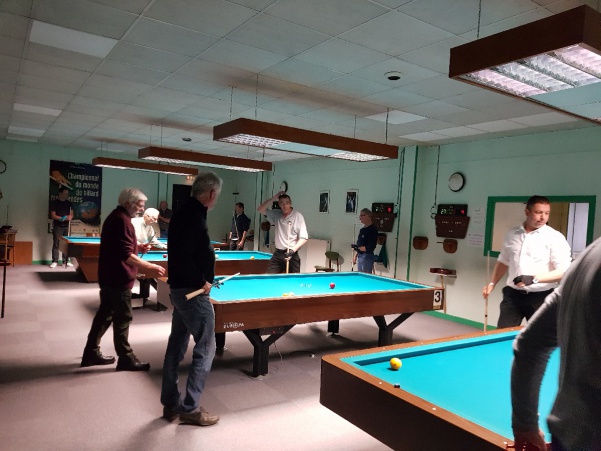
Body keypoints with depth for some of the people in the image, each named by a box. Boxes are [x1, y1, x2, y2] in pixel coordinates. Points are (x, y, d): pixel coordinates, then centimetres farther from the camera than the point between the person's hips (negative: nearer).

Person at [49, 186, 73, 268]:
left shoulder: (69, 203, 10)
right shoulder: (54, 202, -3)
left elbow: (72, 214, 12)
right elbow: (53, 215, -7)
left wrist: (70, 217, -11)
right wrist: (62, 218, -20)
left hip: (67, 226, 4)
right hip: (57, 227, -4)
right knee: (56, 244, -2)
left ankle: (66, 261, 12)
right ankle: (55, 261, 4)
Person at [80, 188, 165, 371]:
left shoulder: (113, 217, 14)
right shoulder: (122, 221, -19)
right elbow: (126, 255, -24)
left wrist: (136, 248, 12)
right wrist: (150, 267, -25)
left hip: (109, 276, 10)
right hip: (119, 278, -10)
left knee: (104, 314, 17)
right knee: (122, 318, -2)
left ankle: (91, 352, 27)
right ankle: (126, 358, 8)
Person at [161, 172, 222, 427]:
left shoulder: (180, 214, 10)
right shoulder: (195, 217, -21)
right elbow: (206, 254, -29)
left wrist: (199, 278, 8)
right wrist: (207, 280, -11)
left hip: (178, 288, 10)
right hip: (192, 291, -10)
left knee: (176, 346, 16)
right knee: (205, 349, 1)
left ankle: (171, 404, 28)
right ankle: (190, 408, 11)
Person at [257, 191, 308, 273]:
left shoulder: (298, 216, -7)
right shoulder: (276, 214, 7)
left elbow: (304, 238, -9)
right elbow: (260, 209, 0)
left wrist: (293, 250, -21)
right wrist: (274, 198, -7)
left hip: (291, 254, -4)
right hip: (277, 253, 4)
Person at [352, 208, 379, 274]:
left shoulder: (372, 229, -14)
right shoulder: (362, 229, 14)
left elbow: (371, 247, -20)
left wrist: (358, 248, -18)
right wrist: (356, 254, 13)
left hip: (367, 256, -9)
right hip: (360, 256, 9)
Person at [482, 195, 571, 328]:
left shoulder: (555, 237, -8)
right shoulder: (512, 234, 6)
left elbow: (564, 271, -14)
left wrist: (534, 279, -25)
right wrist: (492, 284, 7)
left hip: (541, 298, -3)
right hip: (512, 295, 3)